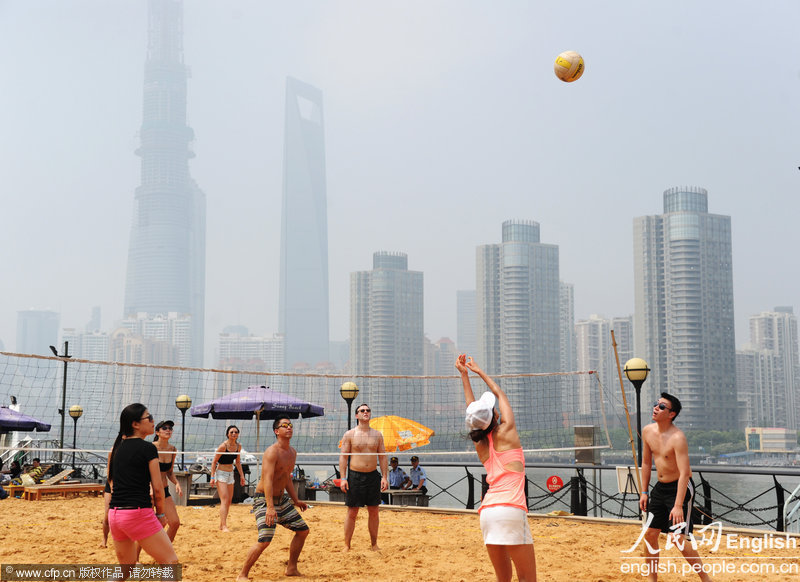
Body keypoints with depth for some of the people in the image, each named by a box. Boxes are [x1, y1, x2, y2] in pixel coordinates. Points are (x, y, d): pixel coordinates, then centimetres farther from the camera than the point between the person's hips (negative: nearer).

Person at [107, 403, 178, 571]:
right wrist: (160, 513, 5)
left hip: (114, 513, 8)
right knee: (171, 563, -1)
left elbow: (111, 481, 18)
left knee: (127, 567, 22)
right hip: (138, 513, -8)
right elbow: (157, 488, -8)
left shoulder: (117, 447, 13)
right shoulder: (148, 448, -8)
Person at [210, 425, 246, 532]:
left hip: (230, 474, 7)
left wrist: (241, 475, 13)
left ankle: (221, 524, 19)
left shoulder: (238, 446, 2)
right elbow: (214, 462, -12)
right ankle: (224, 526, -18)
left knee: (229, 501, 8)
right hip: (221, 474, -7)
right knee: (224, 500, -15)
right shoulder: (223, 446, -17)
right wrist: (212, 477, -15)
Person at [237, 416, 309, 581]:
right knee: (265, 539, -20)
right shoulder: (272, 452, -19)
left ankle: (291, 569, 23)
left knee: (303, 530, 11)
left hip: (282, 499, 9)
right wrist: (270, 507, -37)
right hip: (264, 499, -9)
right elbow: (267, 479, -28)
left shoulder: (292, 453, 9)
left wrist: (296, 500, 24)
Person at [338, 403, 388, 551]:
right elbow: (343, 457, -2)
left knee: (373, 511, 7)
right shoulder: (349, 435, 0)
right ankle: (347, 546, 7)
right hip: (355, 476, -3)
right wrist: (343, 478, -10)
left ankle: (374, 544, 17)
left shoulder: (377, 435, 9)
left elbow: (382, 457, 10)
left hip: (373, 475, 3)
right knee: (352, 512, 0)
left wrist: (384, 476, 1)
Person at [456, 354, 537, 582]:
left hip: (487, 510, 6)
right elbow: (500, 394, 16)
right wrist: (479, 371, 27)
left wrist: (464, 375, 29)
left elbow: (471, 407, 26)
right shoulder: (505, 433, 2)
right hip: (511, 509, -6)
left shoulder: (480, 446, 15)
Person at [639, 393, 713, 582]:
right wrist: (644, 492, 11)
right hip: (660, 487, 7)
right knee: (650, 533, 8)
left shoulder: (677, 438, -24)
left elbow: (684, 473, -28)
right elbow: (646, 462, 12)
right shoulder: (648, 431, -1)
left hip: (680, 487, -7)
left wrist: (678, 505, -32)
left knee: (677, 537, -13)